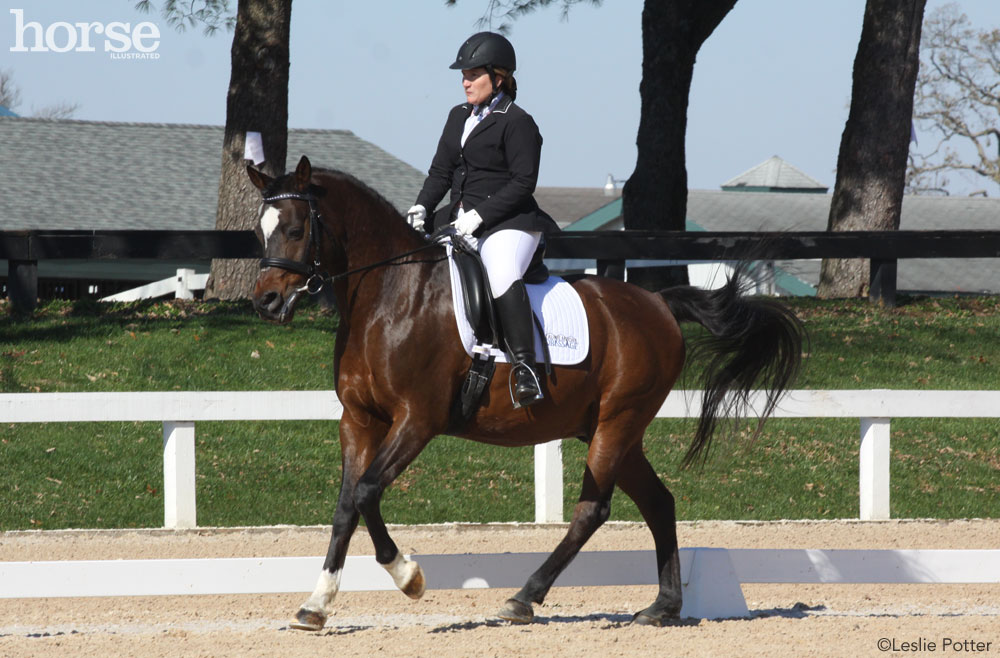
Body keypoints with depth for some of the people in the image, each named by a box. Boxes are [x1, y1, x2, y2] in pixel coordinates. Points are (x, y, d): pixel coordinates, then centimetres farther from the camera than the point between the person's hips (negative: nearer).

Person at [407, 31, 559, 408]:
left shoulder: (517, 123, -8)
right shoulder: (458, 118, 17)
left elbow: (523, 182, -14)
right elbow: (441, 171, 17)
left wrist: (479, 215, -20)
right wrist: (422, 208, -1)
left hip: (506, 224, -9)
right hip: (459, 221, 9)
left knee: (503, 276, -36)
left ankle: (525, 368, -39)